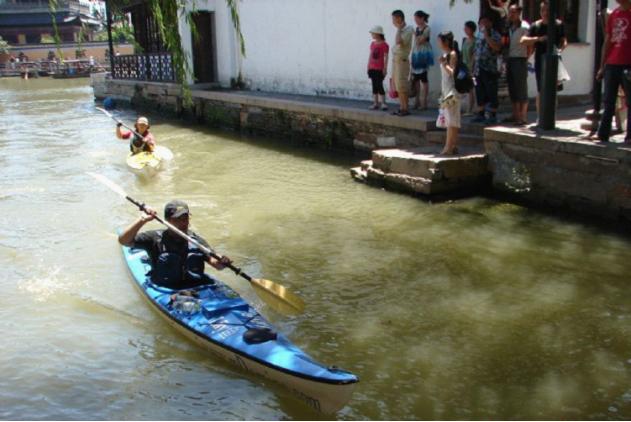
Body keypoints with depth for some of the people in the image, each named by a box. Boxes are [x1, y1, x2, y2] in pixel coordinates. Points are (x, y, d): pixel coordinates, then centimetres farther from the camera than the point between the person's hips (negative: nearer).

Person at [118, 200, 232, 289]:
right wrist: (142, 220, -18)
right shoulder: (155, 238, 1)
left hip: (197, 287, 3)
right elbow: (123, 240, -7)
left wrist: (222, 263, -18)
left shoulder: (197, 240, 10)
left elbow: (214, 262, 6)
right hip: (167, 290, -3)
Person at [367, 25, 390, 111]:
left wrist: (385, 68, -13)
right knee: (374, 85, 8)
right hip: (372, 68, 7)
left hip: (380, 69, -7)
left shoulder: (384, 45, -9)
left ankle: (383, 103, -2)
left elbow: (386, 57, -10)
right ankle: (375, 103, 12)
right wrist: (368, 67, 14)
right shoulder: (372, 44, 11)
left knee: (379, 85, -8)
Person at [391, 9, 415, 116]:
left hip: (402, 60, -9)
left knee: (402, 86, -8)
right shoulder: (400, 30, 13)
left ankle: (405, 109, -3)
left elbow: (398, 41, -28)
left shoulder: (408, 30, -13)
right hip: (395, 59, 9)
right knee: (398, 86, 11)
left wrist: (399, 28, -18)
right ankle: (401, 107, 17)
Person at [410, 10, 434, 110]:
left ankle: (424, 102, -3)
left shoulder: (427, 29, -9)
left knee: (423, 78, -6)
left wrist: (415, 35, -3)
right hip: (416, 54, 8)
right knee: (416, 78, 7)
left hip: (423, 55, -8)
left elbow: (419, 41, -17)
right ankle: (417, 101, 14)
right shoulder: (417, 29, 14)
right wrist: (412, 56, 13)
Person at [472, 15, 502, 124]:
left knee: (491, 93, -3)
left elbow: (497, 48, -22)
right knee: (480, 93, 10)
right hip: (478, 69, 6)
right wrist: (473, 67, 16)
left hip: (490, 70, -6)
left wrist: (486, 35, -19)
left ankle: (493, 116, 1)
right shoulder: (479, 35, 16)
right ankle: (481, 114, 18)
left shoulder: (495, 35, -4)